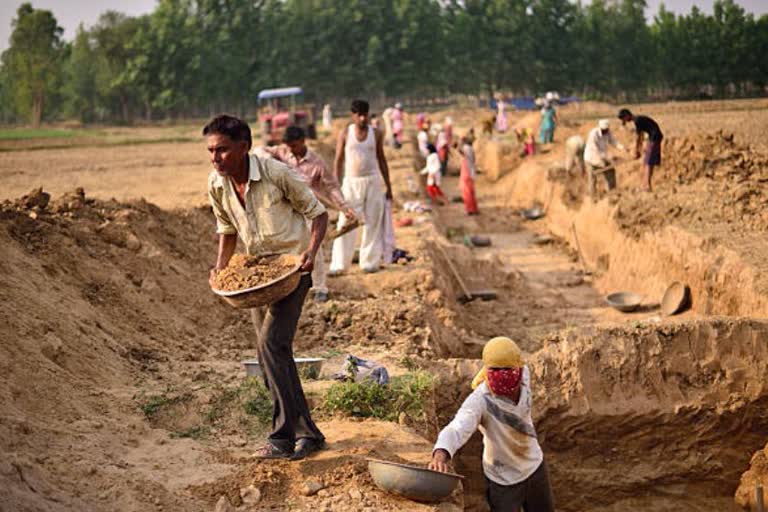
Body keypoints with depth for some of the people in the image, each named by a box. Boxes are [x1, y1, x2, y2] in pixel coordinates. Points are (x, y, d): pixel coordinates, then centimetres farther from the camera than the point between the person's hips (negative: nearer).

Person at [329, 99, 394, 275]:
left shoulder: (376, 134, 4)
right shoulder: (345, 134, 0)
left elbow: (381, 159, 11)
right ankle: (339, 264, -2)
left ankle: (370, 261, 13)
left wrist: (388, 186, 10)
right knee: (346, 223, -5)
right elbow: (338, 160, 2)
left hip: (373, 181, 2)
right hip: (351, 182, -2)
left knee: (372, 223, 4)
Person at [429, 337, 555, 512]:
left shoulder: (524, 374, -19)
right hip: (504, 479, -6)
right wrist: (441, 455, -71)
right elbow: (456, 429, -53)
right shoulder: (479, 400, -36)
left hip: (534, 466, 6)